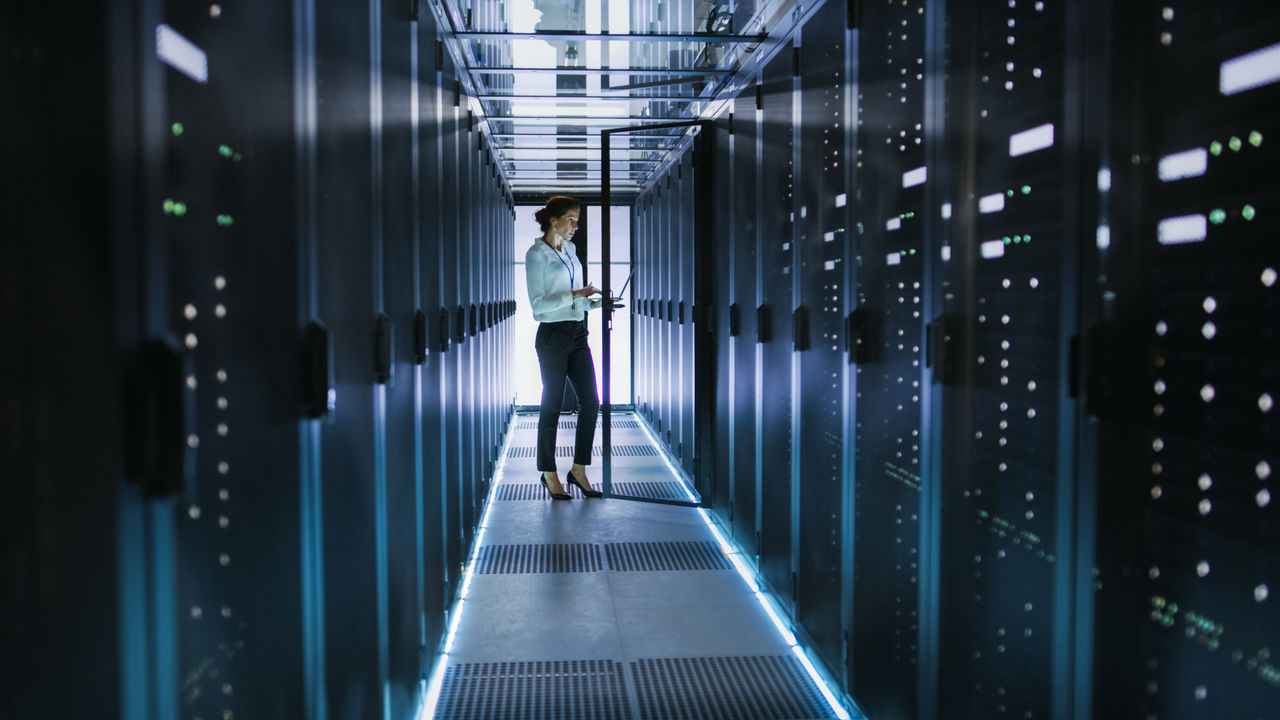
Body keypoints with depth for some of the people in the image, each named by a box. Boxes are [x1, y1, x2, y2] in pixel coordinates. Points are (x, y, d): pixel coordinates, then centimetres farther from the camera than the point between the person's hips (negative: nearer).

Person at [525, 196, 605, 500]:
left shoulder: (570, 250, 13)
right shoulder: (536, 254, -9)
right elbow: (538, 304, -16)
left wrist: (597, 302, 3)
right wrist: (574, 294, -22)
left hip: (578, 334, 7)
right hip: (553, 336, -7)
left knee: (590, 402, 4)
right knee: (552, 406, 2)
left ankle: (579, 470, 14)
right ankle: (548, 473, 15)